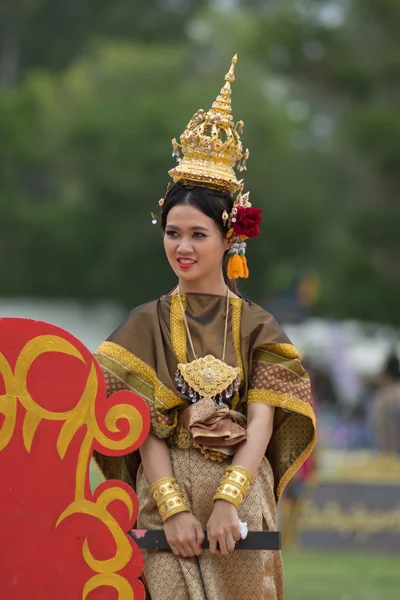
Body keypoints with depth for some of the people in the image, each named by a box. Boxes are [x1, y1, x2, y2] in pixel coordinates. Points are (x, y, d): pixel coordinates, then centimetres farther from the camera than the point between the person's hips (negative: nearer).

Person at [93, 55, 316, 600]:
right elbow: (144, 427, -2)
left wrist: (227, 500, -16)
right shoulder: (147, 325, 6)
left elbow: (262, 422, -3)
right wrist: (175, 507, -15)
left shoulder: (256, 327, 7)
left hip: (243, 499, 1)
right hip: (166, 498, 0)